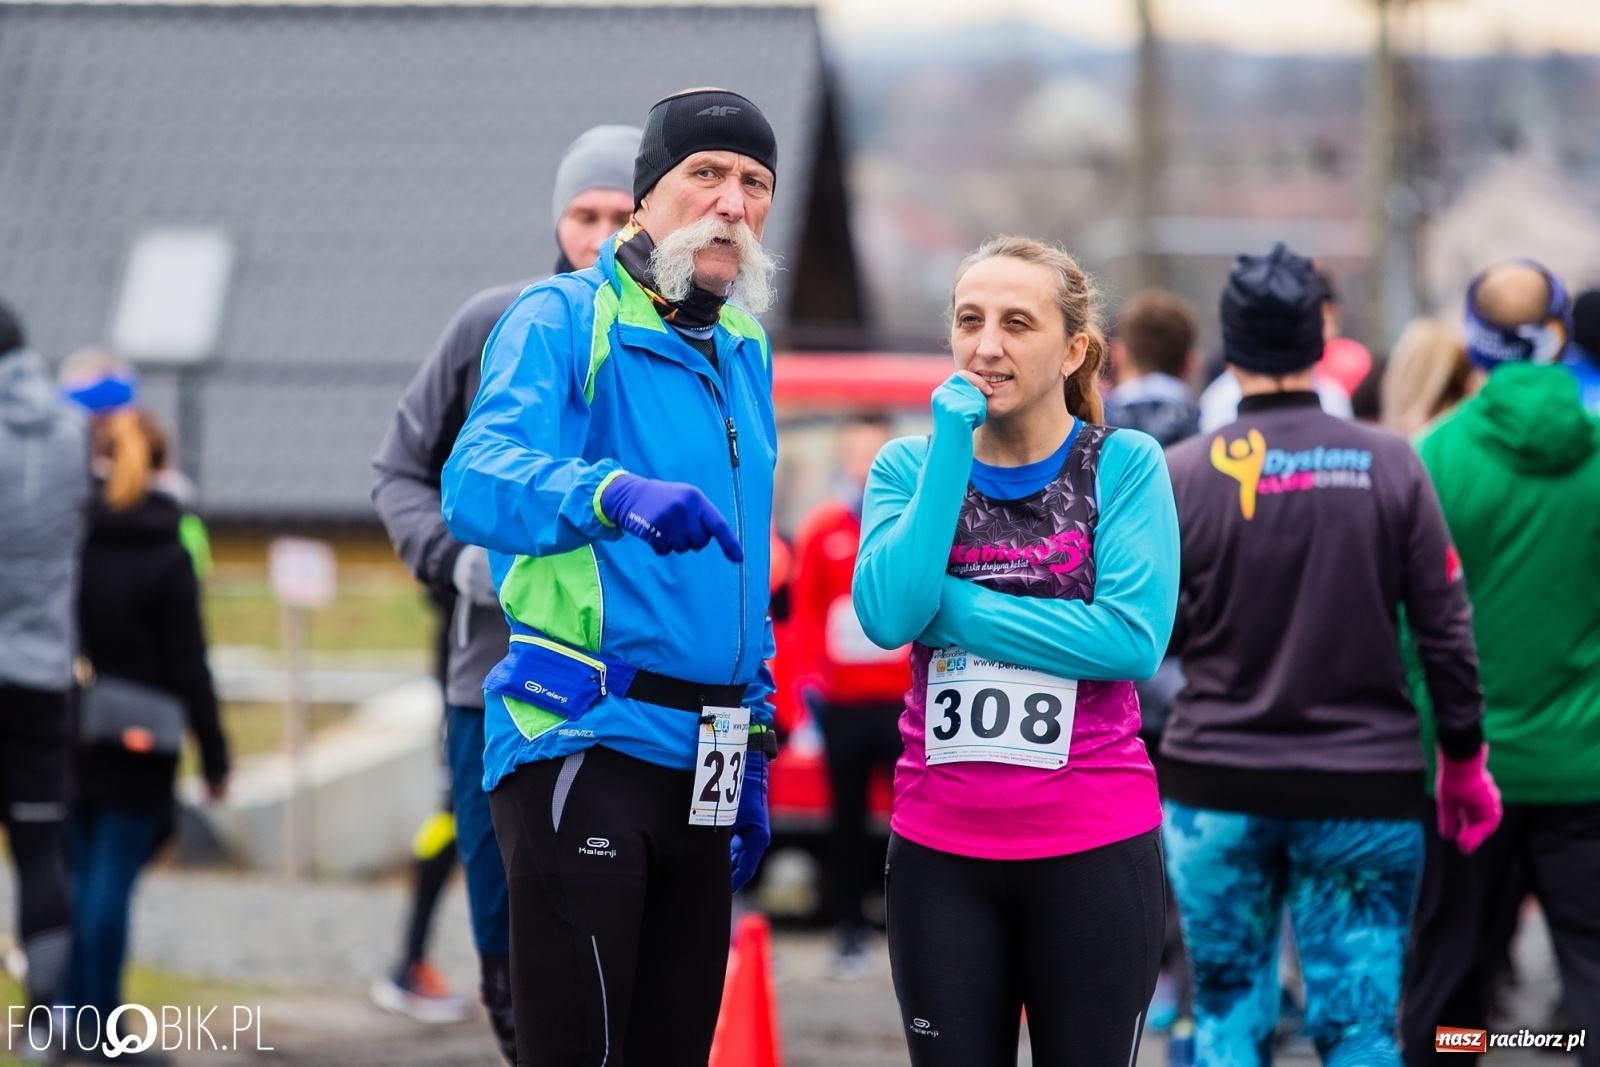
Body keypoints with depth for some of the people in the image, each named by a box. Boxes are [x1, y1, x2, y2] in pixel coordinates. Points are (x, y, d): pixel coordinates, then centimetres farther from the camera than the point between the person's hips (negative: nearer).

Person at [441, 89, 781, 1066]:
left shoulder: (745, 350, 15)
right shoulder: (563, 320, -7)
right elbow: (478, 481, -26)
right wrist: (615, 494, -45)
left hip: (699, 761, 7)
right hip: (584, 745, -7)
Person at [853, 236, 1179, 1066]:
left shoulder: (1124, 465, -3)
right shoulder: (911, 465, 5)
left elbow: (1135, 638, -17)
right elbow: (886, 617, -13)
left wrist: (952, 607, -14)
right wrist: (952, 453, -13)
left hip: (1094, 847, -2)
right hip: (941, 848, 3)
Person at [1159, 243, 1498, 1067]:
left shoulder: (1184, 473, -6)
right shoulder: (1389, 465, -4)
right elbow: (1445, 629, -2)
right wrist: (1465, 760, 8)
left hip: (1220, 788, 0)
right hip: (1368, 785, 0)